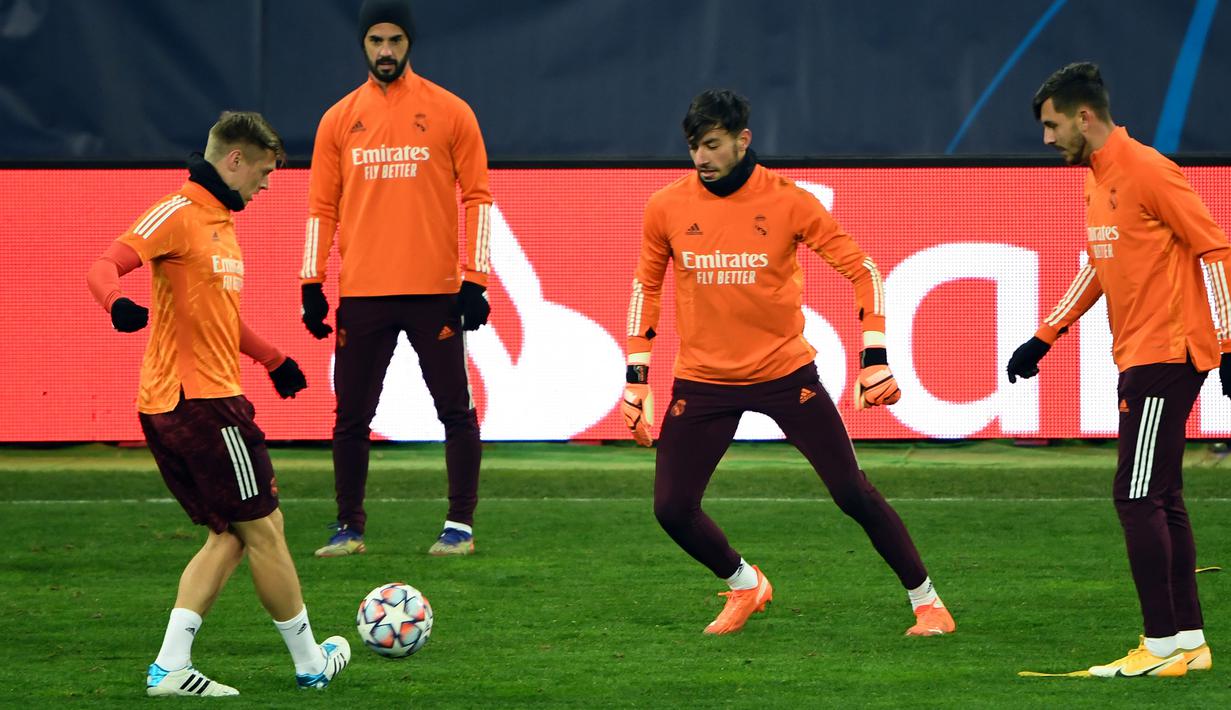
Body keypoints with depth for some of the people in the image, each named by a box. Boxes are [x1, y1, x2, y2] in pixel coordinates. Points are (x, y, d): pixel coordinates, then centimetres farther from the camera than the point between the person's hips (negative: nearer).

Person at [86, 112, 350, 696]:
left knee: (229, 536, 10)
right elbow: (106, 265, -23)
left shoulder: (221, 221, 19)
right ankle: (310, 663, 12)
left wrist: (272, 359, 38)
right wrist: (118, 303, -43)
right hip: (200, 400, -10)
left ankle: (170, 666, 2)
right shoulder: (180, 213, -11)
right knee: (263, 527, 1)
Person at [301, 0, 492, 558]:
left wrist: (474, 280, -6)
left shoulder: (450, 113, 2)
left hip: (435, 291, -2)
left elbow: (477, 197, 2)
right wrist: (312, 283, 3)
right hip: (362, 293, 2)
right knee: (351, 416, 3)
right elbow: (322, 207, 11)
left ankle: (461, 525, 7)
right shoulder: (339, 119, 9)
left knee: (455, 410, 0)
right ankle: (349, 527, 12)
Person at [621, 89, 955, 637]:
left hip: (785, 372, -2)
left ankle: (926, 601, 8)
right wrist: (636, 379, 8)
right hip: (702, 380, 2)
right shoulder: (666, 208, -4)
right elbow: (647, 286, 11)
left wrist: (875, 358, -13)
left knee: (851, 491, -6)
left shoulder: (788, 201, -10)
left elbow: (860, 269, -5)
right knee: (672, 508, -5)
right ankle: (744, 586, 23)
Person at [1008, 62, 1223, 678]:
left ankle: (1163, 645, -9)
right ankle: (1188, 640, 14)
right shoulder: (1096, 180, 14)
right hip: (1138, 358, 10)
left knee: (1138, 498, -10)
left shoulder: (1147, 171, -14)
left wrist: (1225, 347, -17)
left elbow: (1214, 250, -14)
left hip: (1165, 356, -10)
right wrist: (1043, 338, 23)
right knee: (1162, 501, 10)